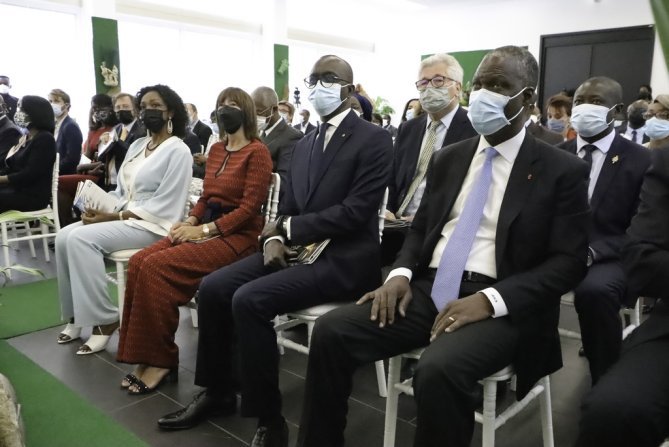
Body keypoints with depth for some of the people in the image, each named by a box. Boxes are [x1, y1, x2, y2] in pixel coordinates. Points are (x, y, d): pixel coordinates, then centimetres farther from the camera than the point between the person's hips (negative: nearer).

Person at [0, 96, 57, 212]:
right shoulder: (25, 138, 17)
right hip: (17, 188, 8)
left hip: (34, 196, -8)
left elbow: (29, 175, -17)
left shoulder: (45, 139, -11)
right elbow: (10, 167, 14)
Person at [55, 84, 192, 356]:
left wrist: (113, 217, -18)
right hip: (121, 216, 8)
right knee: (64, 236, -11)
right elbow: (121, 190, 17)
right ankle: (76, 314, -1)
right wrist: (100, 209, -5)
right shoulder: (137, 145, 16)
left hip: (152, 225, -8)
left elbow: (162, 206, -17)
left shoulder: (178, 151, -10)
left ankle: (104, 320, -15)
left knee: (81, 238, -24)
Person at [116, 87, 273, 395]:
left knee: (157, 267, -24)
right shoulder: (216, 150, 16)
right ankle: (146, 355, -9)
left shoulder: (257, 152, -8)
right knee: (139, 262, -15)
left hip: (237, 236, -8)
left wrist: (203, 230, -18)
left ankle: (161, 359, -10)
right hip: (205, 227, 8)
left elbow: (249, 207, -15)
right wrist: (190, 221, 1)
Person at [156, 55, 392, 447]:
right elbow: (289, 205, 17)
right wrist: (275, 238, -5)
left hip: (343, 258, -8)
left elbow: (355, 211, -18)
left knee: (249, 300, -26)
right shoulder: (304, 144, 17)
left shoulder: (374, 140, -8)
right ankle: (218, 392, 17)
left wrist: (287, 228, -13)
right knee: (212, 288, -3)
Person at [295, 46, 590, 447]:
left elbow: (568, 262, -6)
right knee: (330, 331, -14)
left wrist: (490, 300, -19)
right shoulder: (448, 158, 15)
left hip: (501, 304, -4)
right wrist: (401, 273, -4)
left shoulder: (563, 171, 0)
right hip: (429, 289, 5)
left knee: (438, 369, -34)